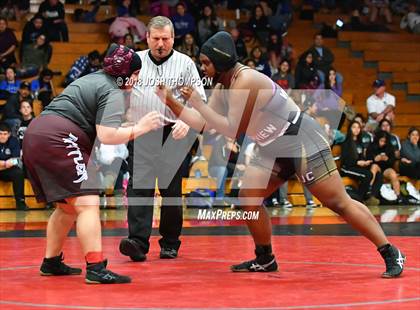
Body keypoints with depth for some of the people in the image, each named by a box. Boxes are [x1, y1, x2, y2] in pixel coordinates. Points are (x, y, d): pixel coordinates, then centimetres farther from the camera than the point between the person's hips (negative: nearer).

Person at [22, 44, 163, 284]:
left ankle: (51, 262, 28)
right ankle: (96, 268, -24)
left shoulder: (92, 79, 25)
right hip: (58, 140, -10)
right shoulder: (114, 93, -4)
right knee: (88, 203, -14)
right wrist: (139, 129, -6)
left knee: (68, 207, 21)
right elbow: (107, 136, -16)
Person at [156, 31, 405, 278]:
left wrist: (197, 102, -19)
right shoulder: (223, 87, 8)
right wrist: (170, 101, 5)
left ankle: (391, 254, -5)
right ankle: (265, 259, 16)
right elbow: (203, 124, 11)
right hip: (276, 149, 9)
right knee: (248, 197, 3)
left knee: (339, 203, -10)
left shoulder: (246, 81, -22)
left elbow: (233, 130, -21)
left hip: (302, 141, -9)